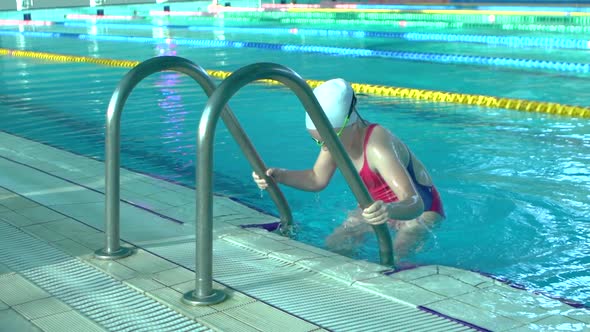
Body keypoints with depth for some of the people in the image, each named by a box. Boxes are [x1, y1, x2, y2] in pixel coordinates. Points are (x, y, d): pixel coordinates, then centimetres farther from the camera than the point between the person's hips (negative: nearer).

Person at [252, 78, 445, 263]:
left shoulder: (377, 147, -39)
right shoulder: (336, 135, -15)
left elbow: (415, 204, -47)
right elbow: (317, 179, 1)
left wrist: (389, 210, -69)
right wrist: (279, 175, -16)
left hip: (420, 212, -6)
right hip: (379, 207, 6)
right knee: (332, 246, -11)